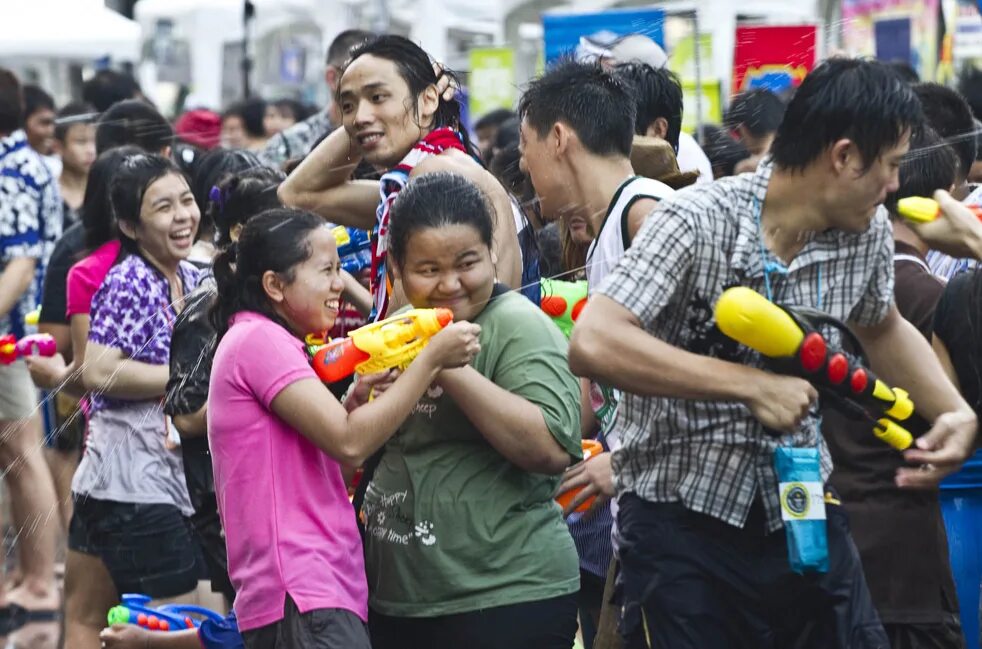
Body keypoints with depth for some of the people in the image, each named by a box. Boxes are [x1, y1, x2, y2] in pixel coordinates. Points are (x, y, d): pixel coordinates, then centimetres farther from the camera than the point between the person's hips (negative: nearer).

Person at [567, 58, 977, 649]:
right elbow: (593, 344, -30)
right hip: (684, 516, -6)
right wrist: (749, 384, -32)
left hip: (801, 505, 6)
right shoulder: (698, 223, -18)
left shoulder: (868, 232, 0)